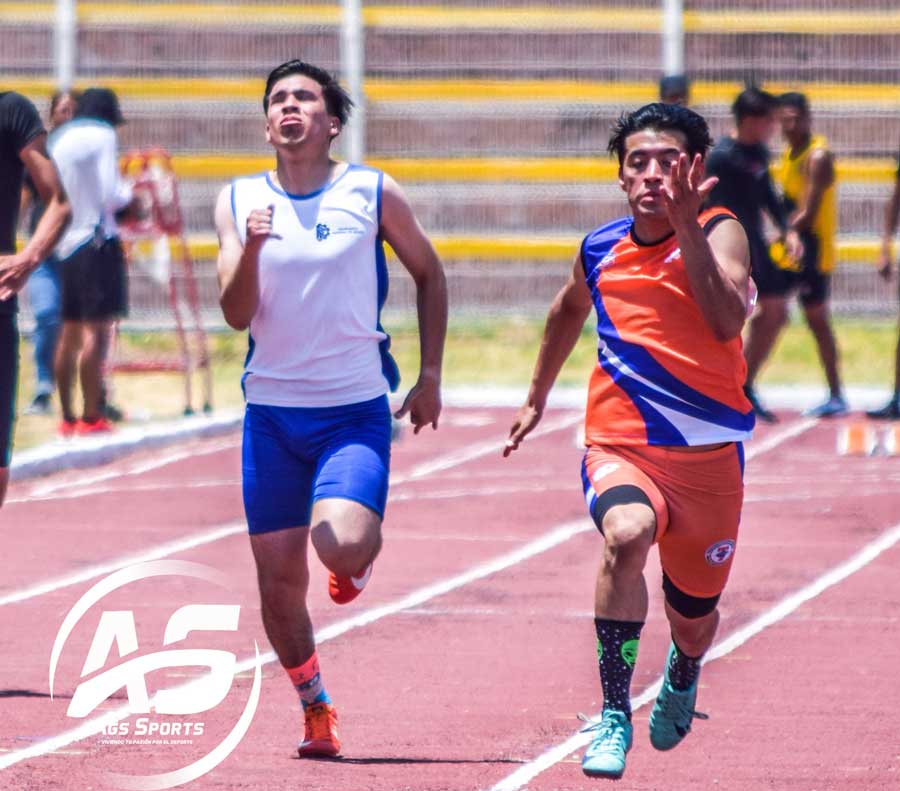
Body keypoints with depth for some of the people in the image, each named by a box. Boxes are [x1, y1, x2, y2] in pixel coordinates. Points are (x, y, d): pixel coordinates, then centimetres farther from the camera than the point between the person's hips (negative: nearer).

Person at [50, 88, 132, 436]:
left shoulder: (59, 140, 15)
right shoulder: (102, 136, -5)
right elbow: (111, 197, -13)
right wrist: (128, 191, 7)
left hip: (67, 243, 7)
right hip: (97, 238, -7)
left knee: (70, 333, 13)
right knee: (96, 331, -10)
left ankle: (67, 417, 15)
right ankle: (92, 417, -15)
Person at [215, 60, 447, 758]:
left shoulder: (374, 194, -3)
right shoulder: (240, 201, 1)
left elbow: (429, 275, 11)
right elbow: (238, 315, -4)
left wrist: (431, 376, 7)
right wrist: (251, 249, -23)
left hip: (357, 409, -2)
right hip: (272, 410, 2)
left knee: (342, 544, -25)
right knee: (279, 575, 2)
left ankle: (360, 557, 12)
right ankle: (315, 709, 23)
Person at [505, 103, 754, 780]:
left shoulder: (720, 232, -11)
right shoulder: (601, 249, 0)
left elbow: (727, 323, -30)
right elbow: (570, 308, 25)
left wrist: (685, 224, -34)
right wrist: (537, 396, 33)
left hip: (709, 455, 0)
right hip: (621, 447, 0)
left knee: (693, 618, 16)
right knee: (627, 535, -34)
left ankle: (682, 675, 56)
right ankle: (614, 713, -27)